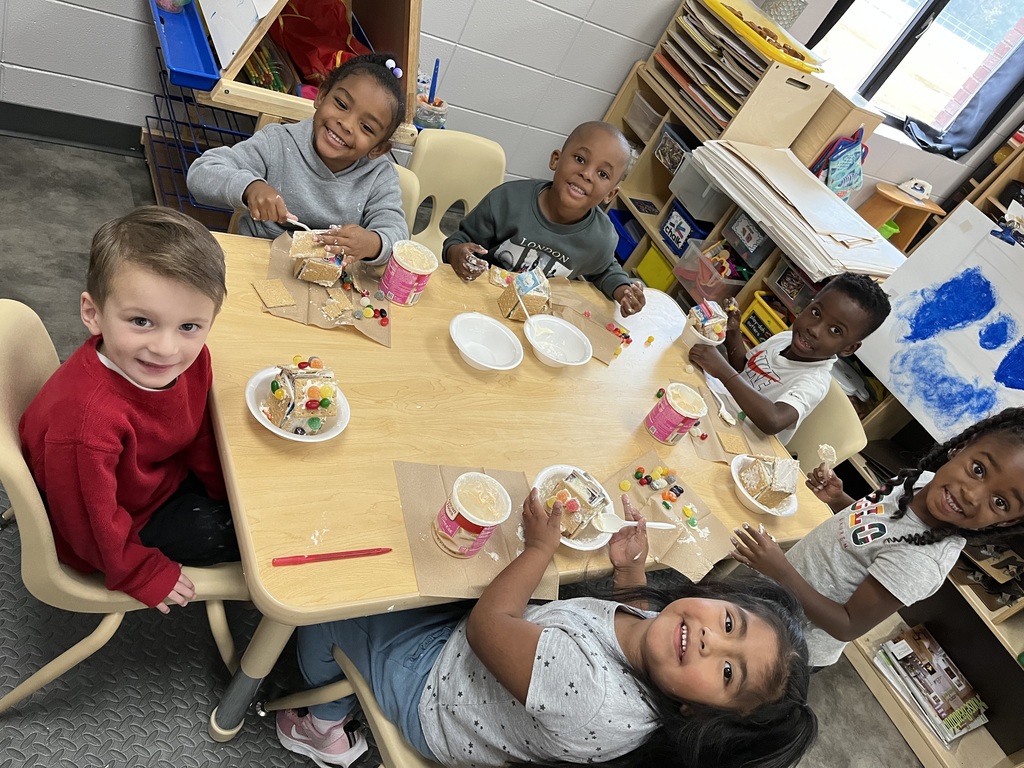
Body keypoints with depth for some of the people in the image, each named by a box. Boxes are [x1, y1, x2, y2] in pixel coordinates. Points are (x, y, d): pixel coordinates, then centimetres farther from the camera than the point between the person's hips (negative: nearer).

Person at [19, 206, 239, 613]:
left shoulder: (191, 357, -22)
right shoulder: (86, 421, -43)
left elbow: (196, 432, -1)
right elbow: (95, 527, -26)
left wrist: (228, 491, 9)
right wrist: (145, 575, -12)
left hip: (165, 473, 6)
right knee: (228, 531, -7)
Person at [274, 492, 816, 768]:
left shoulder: (597, 700, -43)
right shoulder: (660, 620, -19)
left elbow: (486, 624, -31)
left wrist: (541, 546, -19)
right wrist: (630, 569, -10)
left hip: (425, 688, -7)